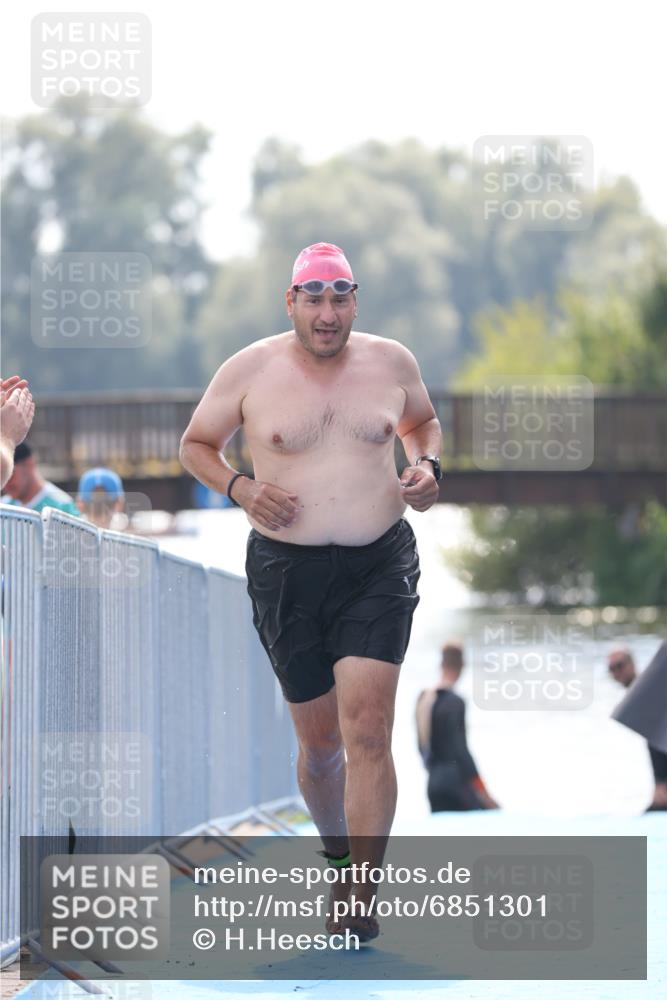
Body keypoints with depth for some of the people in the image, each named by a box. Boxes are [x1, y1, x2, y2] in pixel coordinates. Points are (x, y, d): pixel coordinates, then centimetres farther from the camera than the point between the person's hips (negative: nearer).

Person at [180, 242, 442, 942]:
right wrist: (241, 489, -10)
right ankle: (339, 859, 36)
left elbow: (421, 421, 24)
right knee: (320, 740, 9)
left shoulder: (391, 362, 4)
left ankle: (361, 900, -14)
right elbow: (195, 445, 9)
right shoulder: (249, 370, -2)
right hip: (287, 569, 0)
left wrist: (427, 466, 2)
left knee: (367, 728, -15)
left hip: (380, 567, 0)